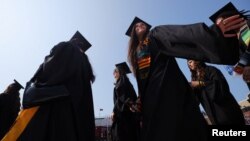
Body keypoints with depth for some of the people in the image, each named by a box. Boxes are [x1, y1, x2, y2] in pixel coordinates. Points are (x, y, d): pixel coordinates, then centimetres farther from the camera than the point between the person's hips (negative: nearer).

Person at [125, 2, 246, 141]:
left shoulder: (156, 35, 12)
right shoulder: (135, 51, 26)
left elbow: (180, 33, -8)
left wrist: (213, 31, -25)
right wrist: (141, 99, 12)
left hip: (168, 87, -5)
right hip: (152, 95, 5)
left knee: (185, 129, -11)